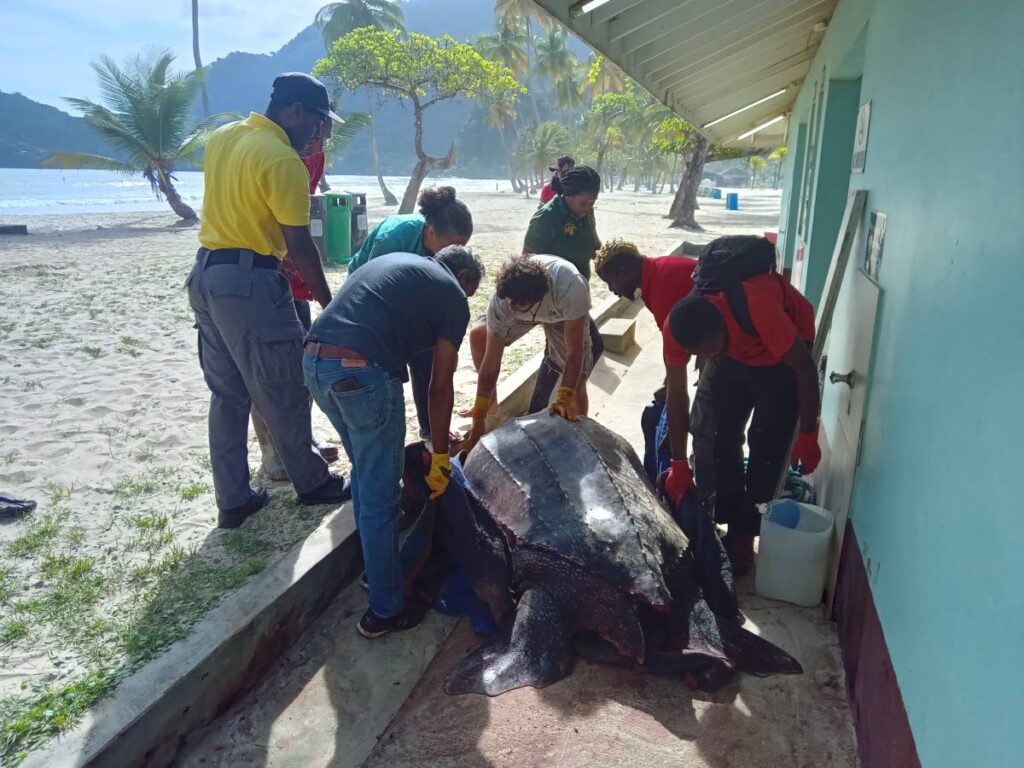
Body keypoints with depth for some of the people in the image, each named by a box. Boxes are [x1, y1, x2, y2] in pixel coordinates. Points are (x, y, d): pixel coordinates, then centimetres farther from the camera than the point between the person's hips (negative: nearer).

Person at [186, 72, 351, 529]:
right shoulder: (283, 160, -15)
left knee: (227, 393, 14)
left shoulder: (222, 137, 11)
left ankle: (232, 500, 22)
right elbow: (300, 247, -15)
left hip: (205, 273, 9)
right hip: (249, 282, -9)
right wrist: (330, 305, -6)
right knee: (283, 392, 6)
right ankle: (312, 483, 23)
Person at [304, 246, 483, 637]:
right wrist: (440, 456, 14)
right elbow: (440, 388, 5)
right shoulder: (453, 296, 8)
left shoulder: (393, 261, 27)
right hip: (363, 372, -8)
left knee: (365, 472, 26)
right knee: (381, 497, 6)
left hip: (314, 361, 8)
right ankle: (385, 611, 20)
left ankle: (375, 566, 41)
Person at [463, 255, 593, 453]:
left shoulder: (571, 287, -48)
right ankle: (490, 408, 10)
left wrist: (563, 400, -51)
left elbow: (574, 352, -41)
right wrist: (479, 420, -31)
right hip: (527, 307, 3)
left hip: (565, 313, -2)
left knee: (577, 381, -15)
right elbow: (490, 364, -33)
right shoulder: (501, 300, -39)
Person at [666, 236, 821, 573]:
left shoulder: (756, 307, -43)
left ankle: (743, 534, 6)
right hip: (733, 353, 4)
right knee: (717, 435, -2)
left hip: (782, 356, -4)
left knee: (767, 444, -7)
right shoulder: (679, 325, -28)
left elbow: (805, 370, -29)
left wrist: (808, 436, -21)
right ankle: (725, 521, 13)